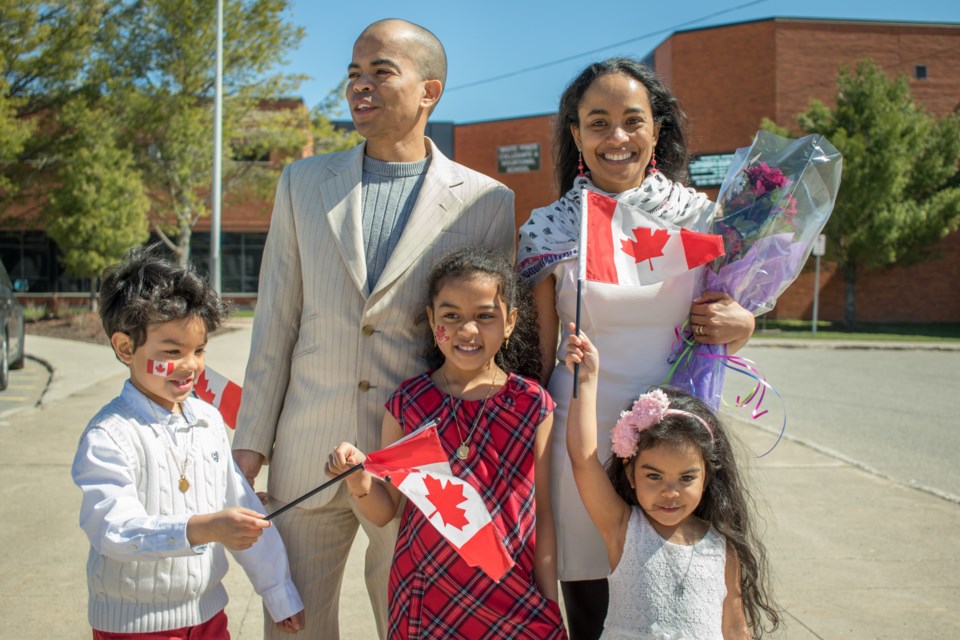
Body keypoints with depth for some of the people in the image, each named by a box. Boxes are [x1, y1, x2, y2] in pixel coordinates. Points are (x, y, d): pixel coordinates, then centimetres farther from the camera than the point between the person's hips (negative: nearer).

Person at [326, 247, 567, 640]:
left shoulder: (531, 404, -5)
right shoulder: (408, 403, -4)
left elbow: (541, 514, 1)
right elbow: (384, 511, 2)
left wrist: (550, 603, 1)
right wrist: (359, 479, -17)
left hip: (511, 598, 0)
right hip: (426, 596, 1)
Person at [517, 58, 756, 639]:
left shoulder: (700, 217, 3)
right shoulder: (549, 230, 0)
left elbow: (722, 316, 14)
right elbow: (543, 353, 3)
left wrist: (743, 325, -9)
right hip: (581, 440, -1)